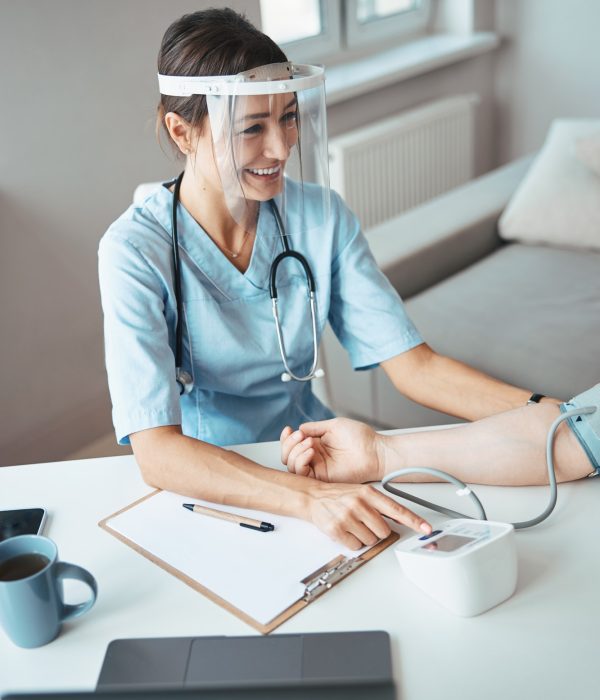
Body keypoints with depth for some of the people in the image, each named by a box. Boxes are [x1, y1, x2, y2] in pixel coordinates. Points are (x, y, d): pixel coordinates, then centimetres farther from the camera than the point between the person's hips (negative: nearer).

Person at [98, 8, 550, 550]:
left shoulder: (321, 216, -6)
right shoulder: (135, 250, -18)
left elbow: (412, 363, -10)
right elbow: (157, 451, -27)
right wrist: (309, 498, -42)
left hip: (313, 458, 3)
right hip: (199, 482, -2)